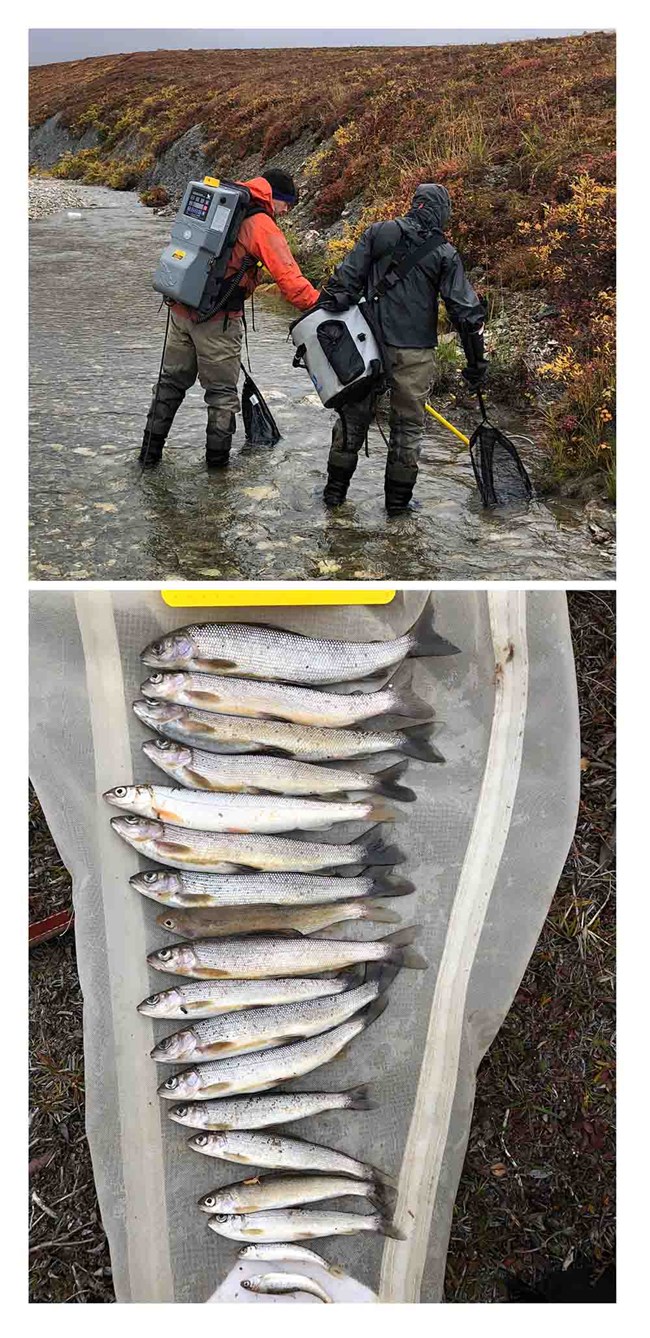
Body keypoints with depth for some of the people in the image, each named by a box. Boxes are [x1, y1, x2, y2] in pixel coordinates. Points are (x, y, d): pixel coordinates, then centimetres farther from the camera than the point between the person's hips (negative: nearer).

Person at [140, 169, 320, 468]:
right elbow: (288, 277, -18)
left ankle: (150, 451, 22)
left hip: (181, 308, 7)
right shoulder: (262, 225, -9)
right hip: (218, 319, -7)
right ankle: (217, 456, 17)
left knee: (172, 379, 17)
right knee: (222, 389, 9)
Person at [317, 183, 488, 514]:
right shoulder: (445, 253, 0)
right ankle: (398, 499, 17)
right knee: (408, 423, 11)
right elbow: (467, 312, -2)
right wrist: (476, 363, 3)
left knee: (354, 414, 14)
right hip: (414, 351, -2)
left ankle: (335, 488, 22)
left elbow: (345, 279, -1)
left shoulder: (377, 233, 4)